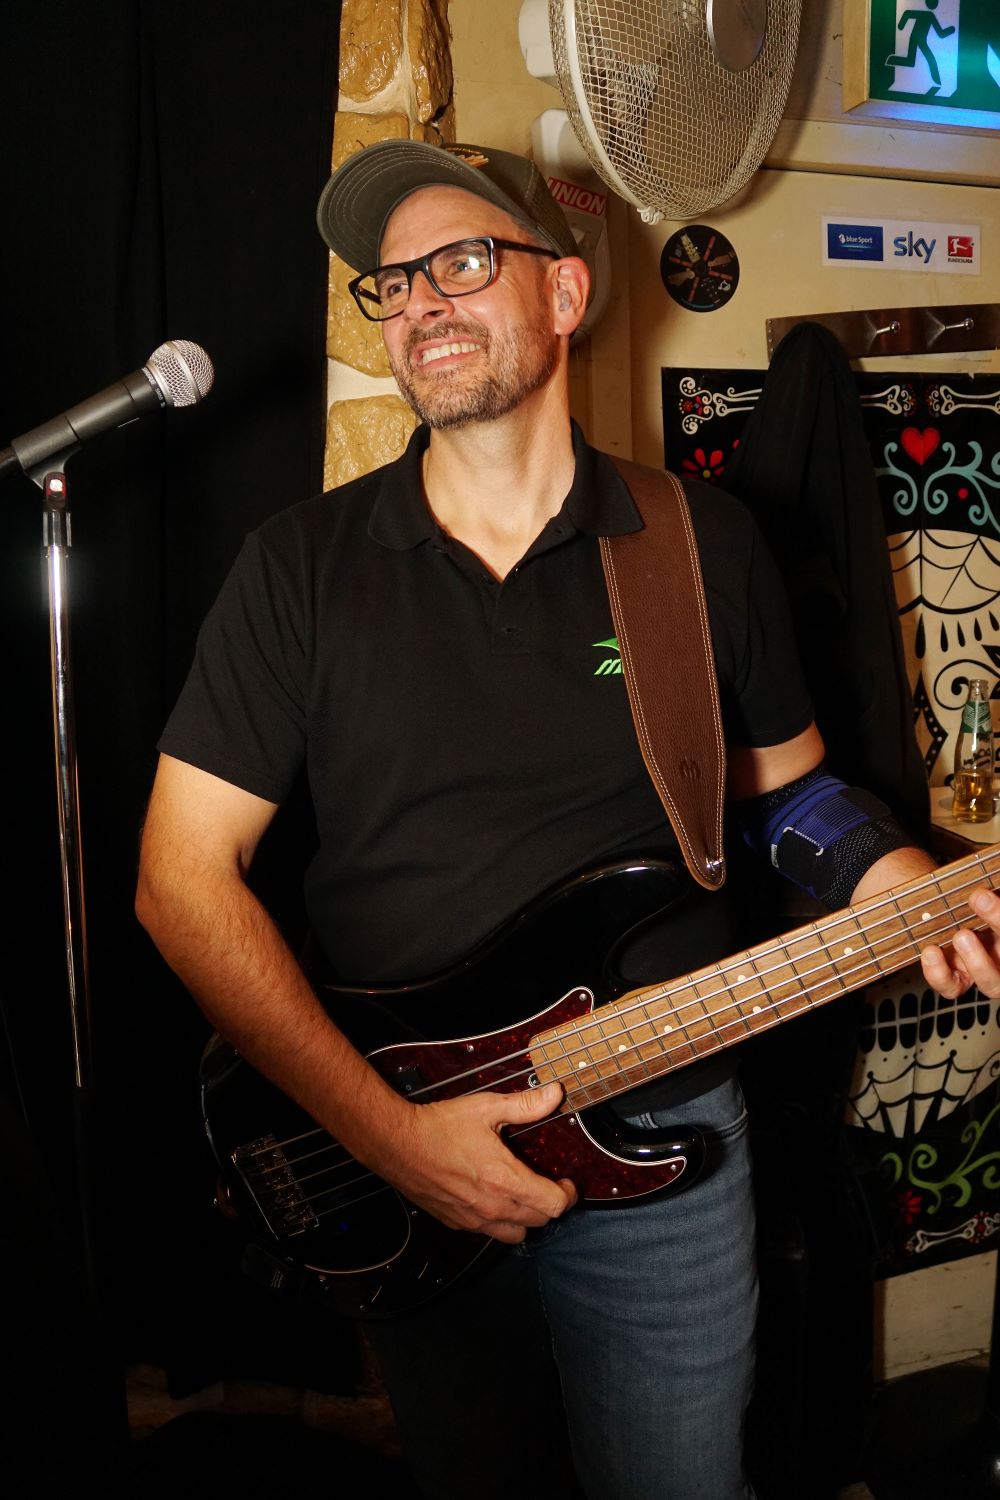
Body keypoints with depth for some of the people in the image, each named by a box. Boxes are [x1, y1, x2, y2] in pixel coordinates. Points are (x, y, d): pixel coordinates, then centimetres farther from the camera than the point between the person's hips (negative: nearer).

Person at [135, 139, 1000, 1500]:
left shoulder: (703, 544, -3)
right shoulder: (302, 564, -6)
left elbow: (783, 777, 11)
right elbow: (184, 873, -9)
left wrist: (881, 870, -12)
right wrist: (382, 1127, -17)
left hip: (662, 1144, 0)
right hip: (393, 1178, 1)